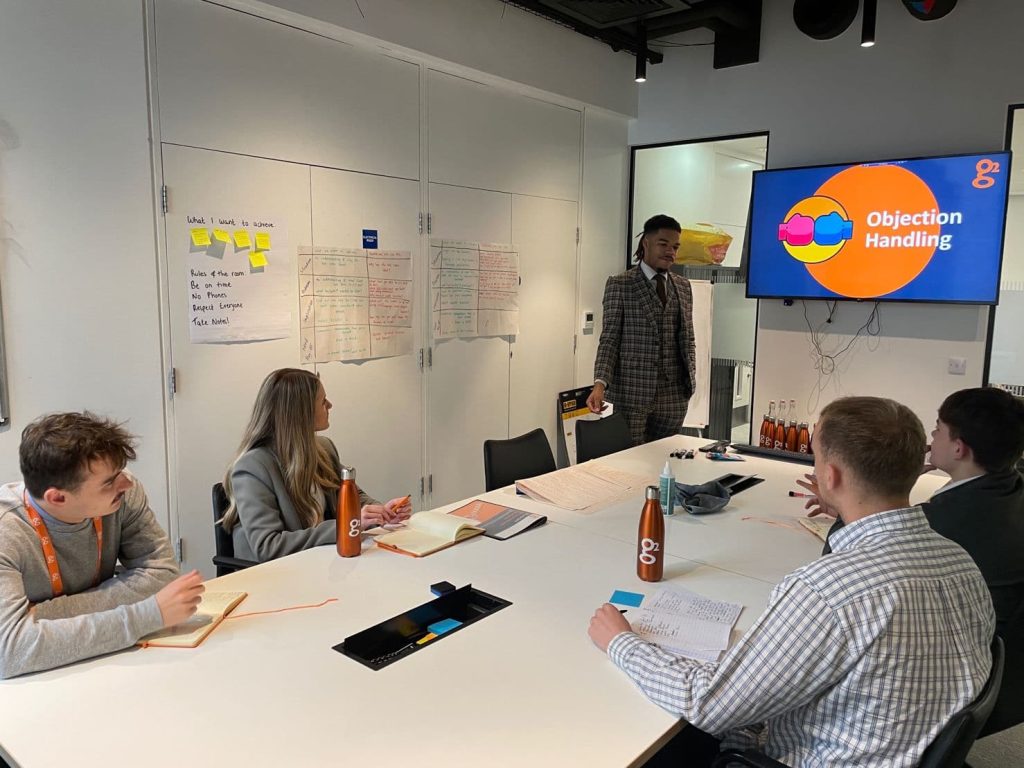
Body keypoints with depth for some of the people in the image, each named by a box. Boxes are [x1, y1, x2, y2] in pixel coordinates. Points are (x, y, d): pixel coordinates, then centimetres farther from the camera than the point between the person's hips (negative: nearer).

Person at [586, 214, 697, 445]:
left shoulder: (683, 286, 13)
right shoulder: (619, 285, -2)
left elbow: (688, 339, 17)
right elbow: (609, 339, -5)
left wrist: (690, 378, 7)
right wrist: (600, 383, -17)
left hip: (674, 395, 4)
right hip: (631, 392, -4)